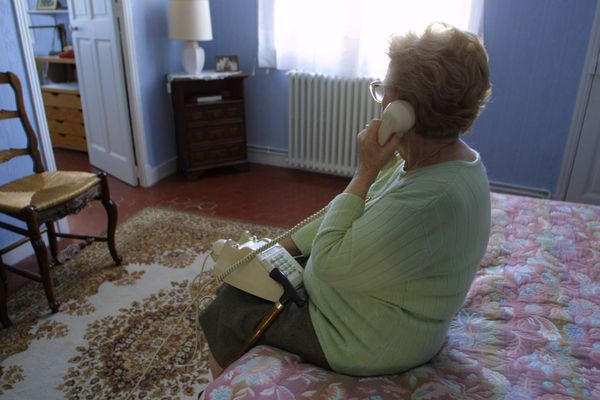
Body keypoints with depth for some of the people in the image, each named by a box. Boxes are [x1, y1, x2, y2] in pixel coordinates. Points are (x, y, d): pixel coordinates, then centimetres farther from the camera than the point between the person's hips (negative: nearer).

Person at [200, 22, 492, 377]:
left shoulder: (433, 200, -37)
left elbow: (328, 262, -31)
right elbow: (358, 212, 4)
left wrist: (365, 172, -30)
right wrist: (288, 245, 3)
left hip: (368, 345, -8)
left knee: (229, 307, 6)